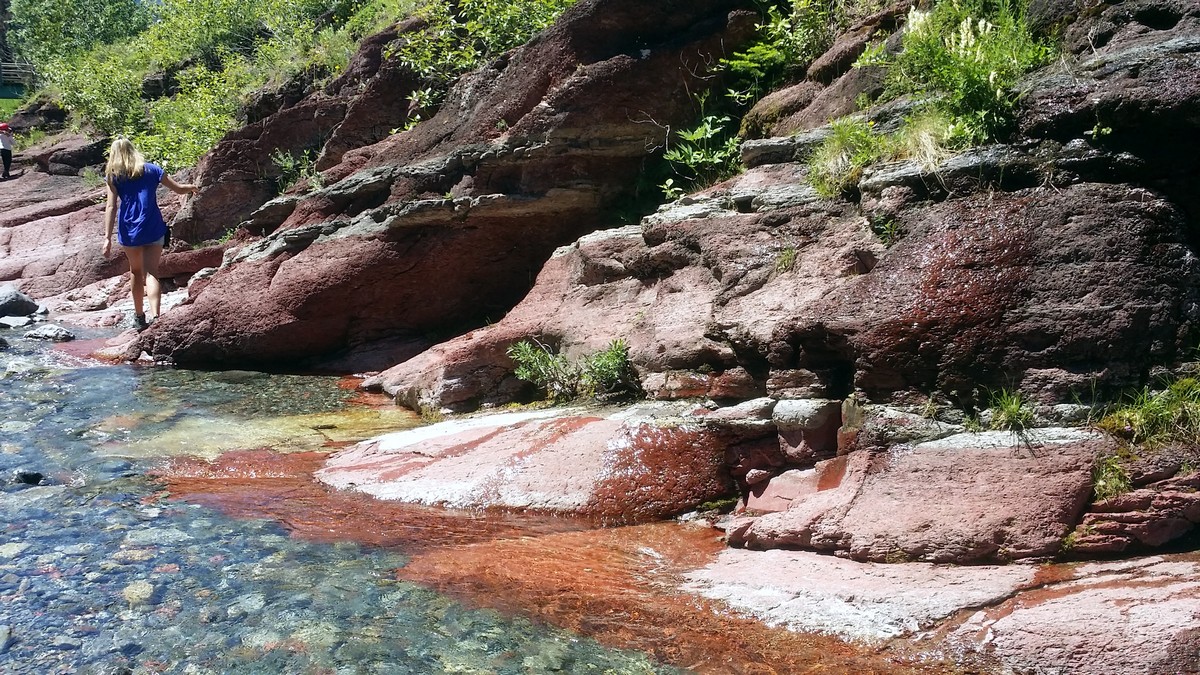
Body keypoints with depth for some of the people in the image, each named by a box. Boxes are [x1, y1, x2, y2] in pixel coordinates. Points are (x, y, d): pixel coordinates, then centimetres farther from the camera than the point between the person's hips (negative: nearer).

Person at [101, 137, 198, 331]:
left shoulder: (113, 176, 2)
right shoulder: (152, 170, 6)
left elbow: (111, 207, -6)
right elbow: (179, 188, 12)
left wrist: (107, 238, -9)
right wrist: (191, 187, 35)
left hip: (129, 231, 0)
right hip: (153, 229, 0)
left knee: (136, 271, 19)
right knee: (151, 273, -4)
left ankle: (139, 316, 28)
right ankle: (155, 317, -24)